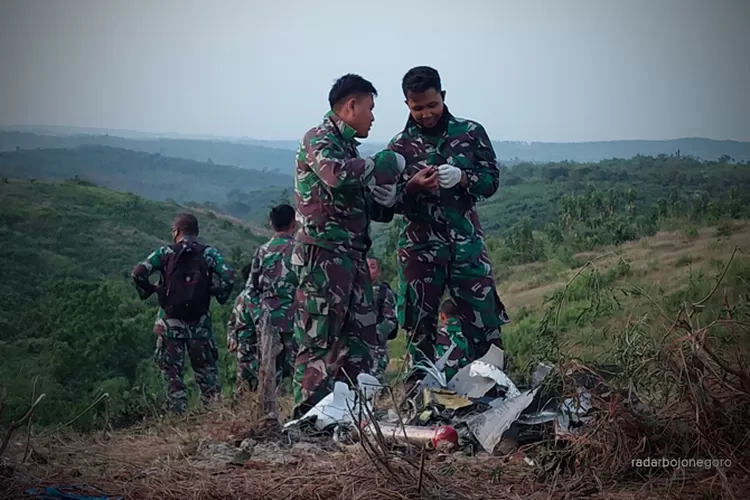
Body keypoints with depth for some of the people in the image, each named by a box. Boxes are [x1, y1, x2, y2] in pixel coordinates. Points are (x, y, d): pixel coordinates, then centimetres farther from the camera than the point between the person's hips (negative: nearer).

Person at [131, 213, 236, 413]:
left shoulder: (165, 253, -1)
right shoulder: (208, 253, -1)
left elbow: (137, 273, -11)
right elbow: (228, 276, -14)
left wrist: (149, 291, 6)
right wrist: (219, 295, 3)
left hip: (170, 323, -1)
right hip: (200, 323, 1)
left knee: (172, 372, 8)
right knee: (207, 371, 10)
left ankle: (180, 413, 4)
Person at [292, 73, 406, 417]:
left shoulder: (346, 146, 22)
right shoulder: (319, 139, -5)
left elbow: (372, 210, 25)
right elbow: (337, 174, -28)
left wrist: (387, 181, 6)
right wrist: (385, 163, -14)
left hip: (352, 257, 9)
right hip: (323, 256, -9)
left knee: (360, 337, 9)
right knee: (319, 339, -9)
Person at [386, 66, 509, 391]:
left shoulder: (471, 132, 4)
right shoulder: (400, 146, 3)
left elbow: (492, 180, 4)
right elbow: (391, 203, 3)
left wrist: (462, 178, -15)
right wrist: (412, 187, -18)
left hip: (467, 245, 0)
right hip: (420, 249, 0)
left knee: (486, 324, -2)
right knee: (419, 329, 3)